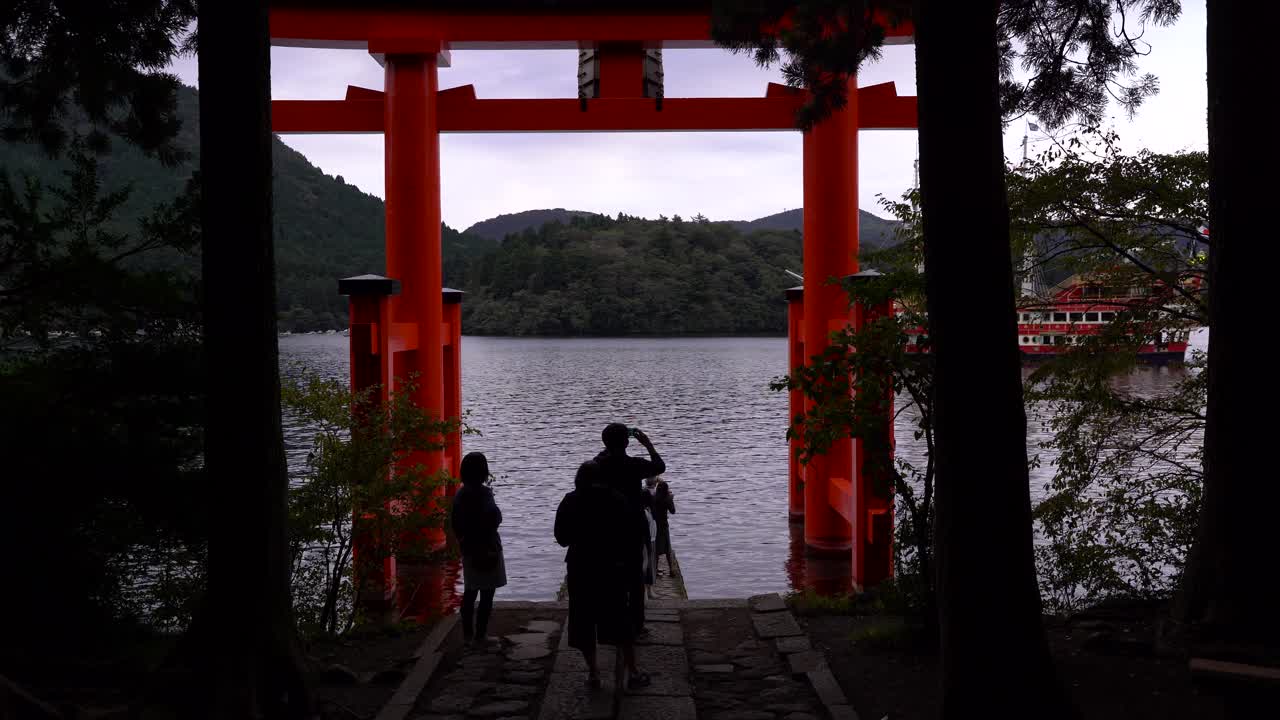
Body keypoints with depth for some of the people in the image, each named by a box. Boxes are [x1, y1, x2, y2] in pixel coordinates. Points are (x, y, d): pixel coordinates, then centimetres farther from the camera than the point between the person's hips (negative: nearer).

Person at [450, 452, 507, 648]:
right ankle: (479, 637, 3)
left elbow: (455, 523, 8)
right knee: (486, 595, 1)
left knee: (470, 593, 17)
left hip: (469, 551, 7)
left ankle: (468, 634, 24)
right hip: (487, 549, -7)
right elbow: (494, 520, -23)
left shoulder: (460, 494, 3)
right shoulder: (484, 493, -18)